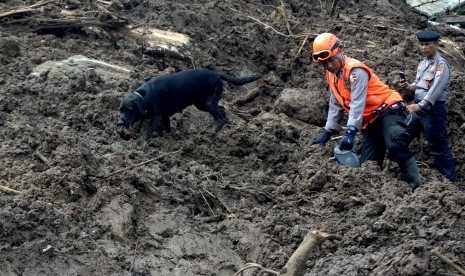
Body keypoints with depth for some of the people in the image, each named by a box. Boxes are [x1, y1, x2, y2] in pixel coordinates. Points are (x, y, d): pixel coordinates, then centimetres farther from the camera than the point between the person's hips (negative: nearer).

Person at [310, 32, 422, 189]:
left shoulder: (355, 70, -18)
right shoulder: (331, 75, 9)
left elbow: (357, 103, -27)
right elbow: (335, 105, 18)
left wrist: (350, 132, -35)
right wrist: (327, 133, 14)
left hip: (387, 110, -10)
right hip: (370, 121, 10)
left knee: (397, 147, -33)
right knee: (368, 165, 4)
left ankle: (418, 188, -33)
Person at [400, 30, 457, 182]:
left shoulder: (441, 65, -13)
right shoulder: (422, 63, 12)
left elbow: (436, 88, -26)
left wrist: (420, 105, -38)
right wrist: (409, 86, -3)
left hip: (433, 109, -8)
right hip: (419, 107, 8)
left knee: (438, 147, -4)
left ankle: (450, 180, 5)